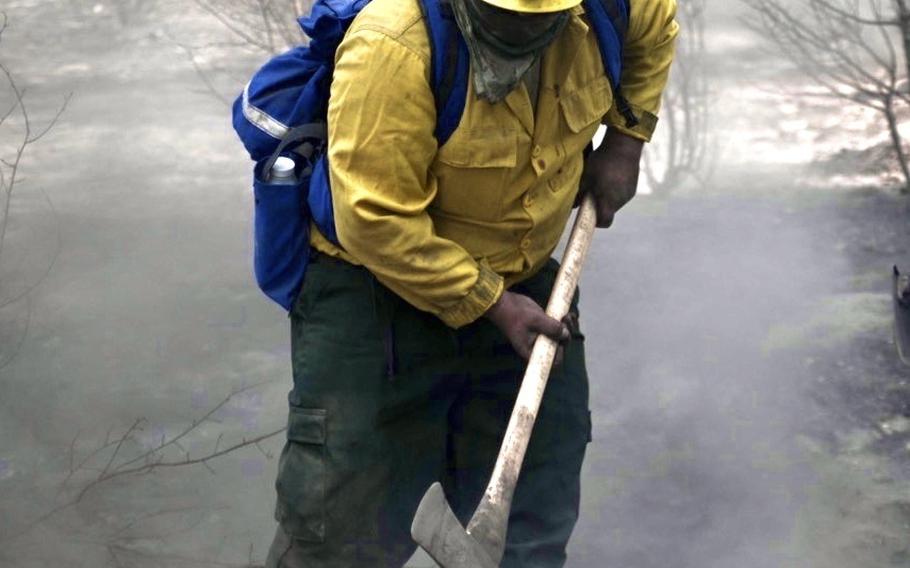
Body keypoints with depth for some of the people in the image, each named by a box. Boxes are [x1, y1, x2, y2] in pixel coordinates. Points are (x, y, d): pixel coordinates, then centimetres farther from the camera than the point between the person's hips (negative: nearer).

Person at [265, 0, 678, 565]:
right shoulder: (395, 47, -32)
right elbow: (375, 223, -28)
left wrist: (625, 142, 6)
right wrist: (491, 304, -24)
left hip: (518, 280, 6)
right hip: (379, 287, -5)